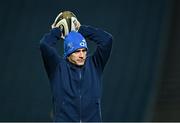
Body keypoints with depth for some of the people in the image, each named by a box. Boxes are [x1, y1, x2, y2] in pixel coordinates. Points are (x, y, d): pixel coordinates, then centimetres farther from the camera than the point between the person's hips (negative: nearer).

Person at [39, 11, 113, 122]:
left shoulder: (94, 65, 8)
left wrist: (82, 29, 8)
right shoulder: (58, 67, 1)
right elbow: (44, 45, -13)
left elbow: (107, 40, 0)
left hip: (92, 118, 2)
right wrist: (57, 31, 7)